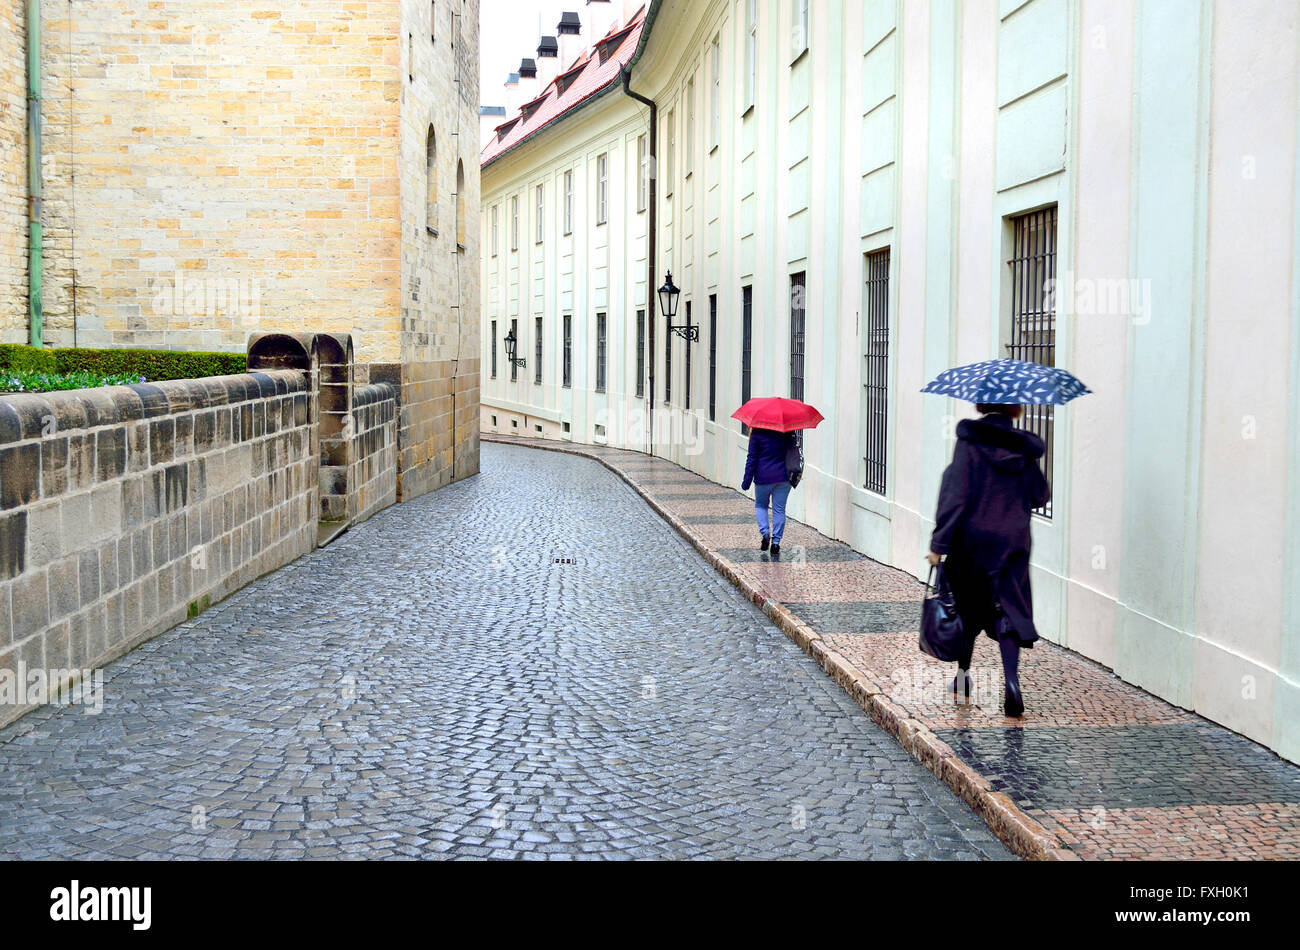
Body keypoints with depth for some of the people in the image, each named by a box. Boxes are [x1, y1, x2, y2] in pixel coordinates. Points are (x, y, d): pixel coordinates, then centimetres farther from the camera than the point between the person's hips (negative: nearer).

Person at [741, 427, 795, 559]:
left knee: (760, 505, 19)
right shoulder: (788, 432, 2)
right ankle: (776, 542, 4)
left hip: (763, 478, -2)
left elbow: (752, 458, -6)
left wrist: (746, 482, -1)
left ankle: (765, 532, -1)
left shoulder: (757, 433, -8)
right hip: (783, 477, 2)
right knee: (779, 510, 7)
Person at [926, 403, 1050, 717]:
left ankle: (963, 674, 29)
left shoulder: (969, 441, -9)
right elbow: (1040, 496, 7)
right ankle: (1011, 679, -20)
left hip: (971, 538, -1)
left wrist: (939, 543, -10)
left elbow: (956, 495, -13)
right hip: (1012, 541, 1)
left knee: (967, 605, 16)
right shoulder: (1024, 447, 0)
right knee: (1008, 609, -1)